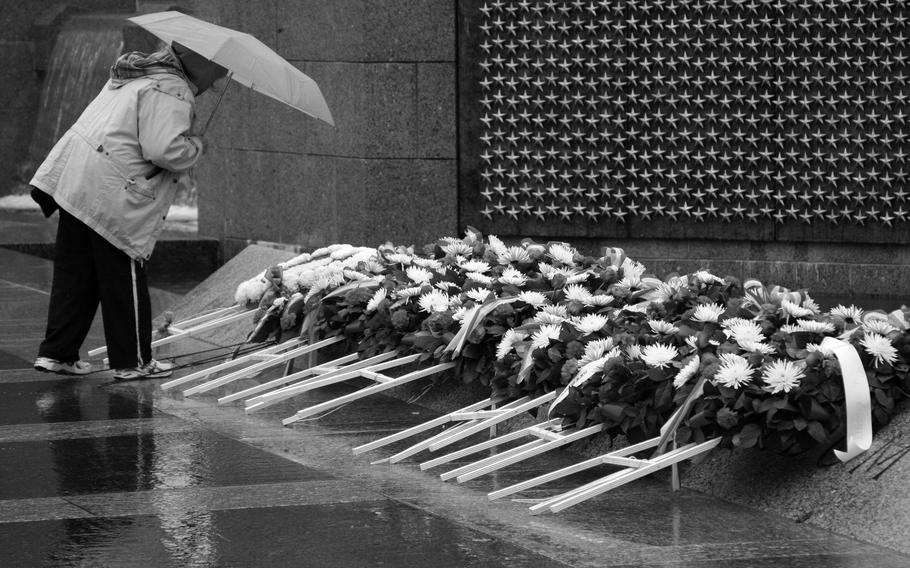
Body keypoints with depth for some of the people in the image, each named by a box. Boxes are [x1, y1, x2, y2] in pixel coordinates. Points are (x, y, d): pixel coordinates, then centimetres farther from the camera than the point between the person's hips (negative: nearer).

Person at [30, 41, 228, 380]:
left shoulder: (135, 74, 19)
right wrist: (196, 147, -3)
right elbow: (164, 149, -23)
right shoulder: (171, 94, -13)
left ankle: (57, 352, 16)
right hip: (112, 196, -9)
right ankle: (132, 361, 12)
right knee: (124, 280, 2)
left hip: (74, 179, 9)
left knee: (74, 275, 13)